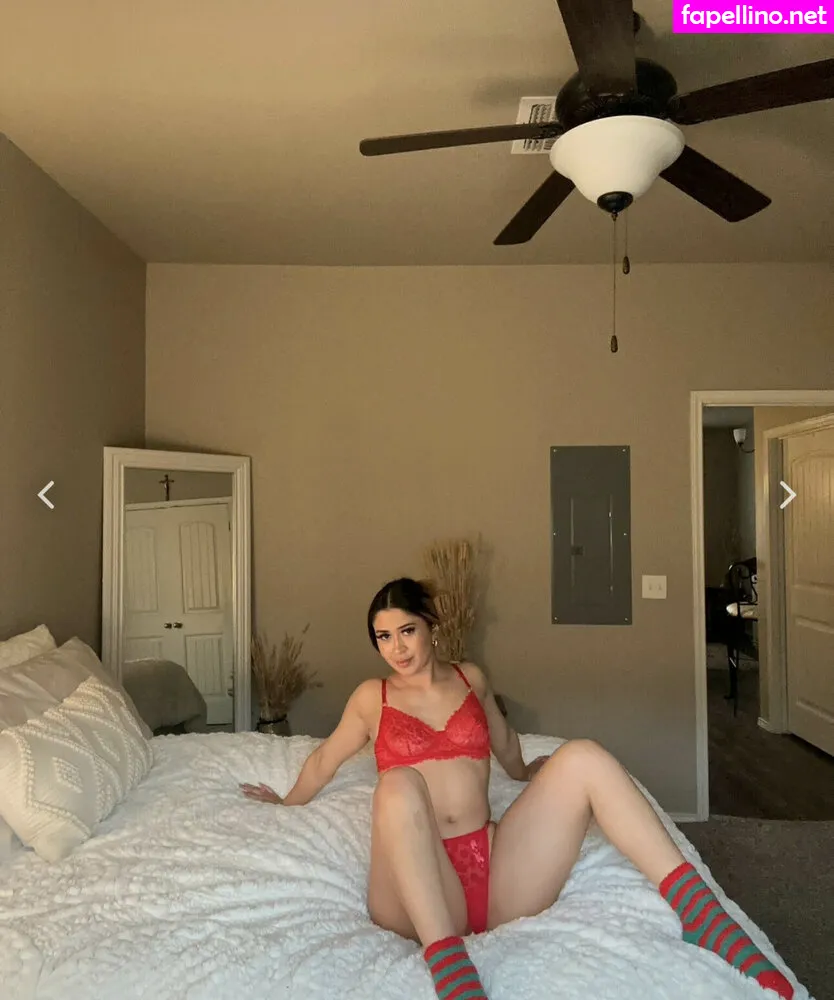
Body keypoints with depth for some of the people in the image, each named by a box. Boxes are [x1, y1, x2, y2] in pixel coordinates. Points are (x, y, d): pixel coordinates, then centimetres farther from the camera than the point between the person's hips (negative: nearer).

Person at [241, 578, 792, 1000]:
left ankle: (704, 918, -27)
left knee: (582, 756, -18)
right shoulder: (372, 697, 10)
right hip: (417, 892, -2)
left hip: (497, 875, 3)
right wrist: (288, 804, 37)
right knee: (400, 785, -36)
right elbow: (326, 759, 26)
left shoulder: (472, 680, 16)